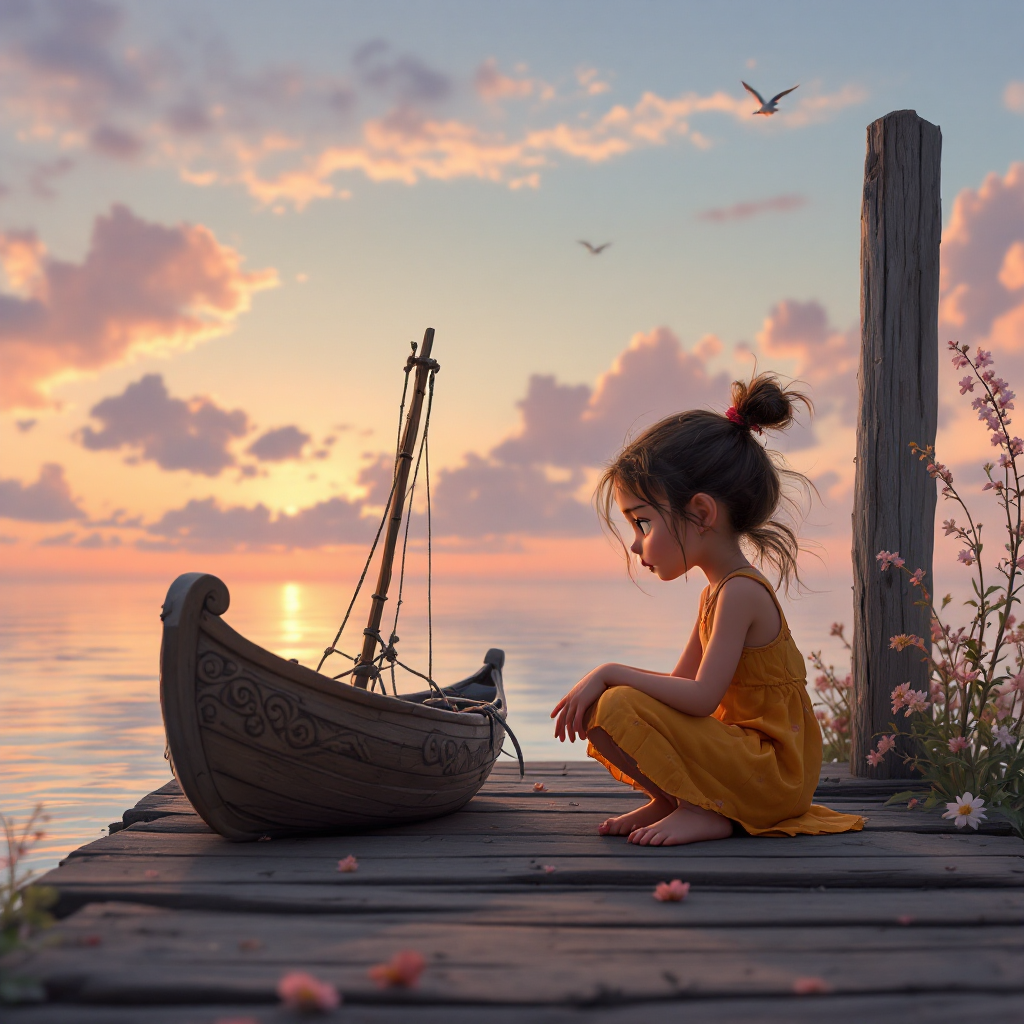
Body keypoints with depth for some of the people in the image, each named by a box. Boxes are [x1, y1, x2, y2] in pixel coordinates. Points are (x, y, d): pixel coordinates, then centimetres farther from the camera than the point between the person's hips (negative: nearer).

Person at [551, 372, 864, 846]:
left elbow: (701, 697, -28)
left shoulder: (740, 592, -20)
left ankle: (701, 811, -10)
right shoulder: (716, 591, 11)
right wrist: (603, 683, 0)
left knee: (619, 708, -25)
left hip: (774, 774, -10)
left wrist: (612, 673, -19)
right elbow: (681, 683, 15)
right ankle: (669, 800, 6)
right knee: (600, 706, 12)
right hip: (748, 754, 10)